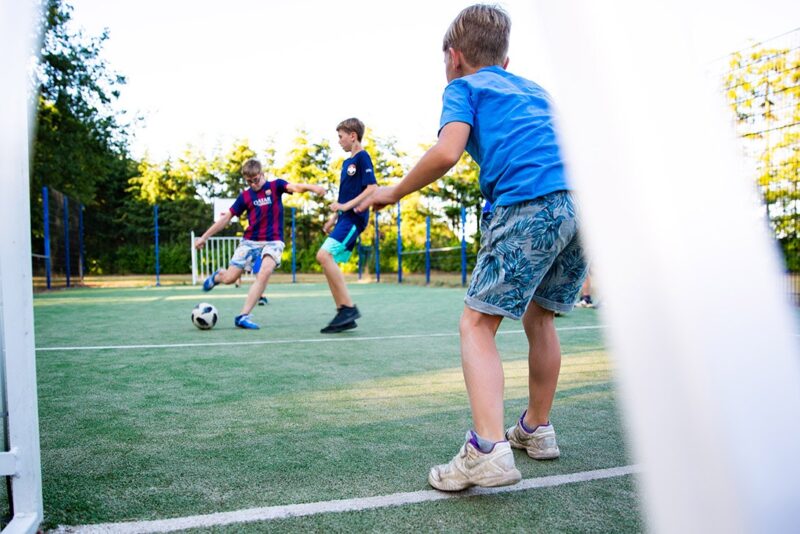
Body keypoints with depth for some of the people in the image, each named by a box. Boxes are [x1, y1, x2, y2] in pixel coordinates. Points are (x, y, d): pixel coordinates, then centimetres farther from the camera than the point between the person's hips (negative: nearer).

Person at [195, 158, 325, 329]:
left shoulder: (275, 186, -1)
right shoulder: (245, 196, 5)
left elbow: (294, 187, -21)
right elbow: (226, 218, 11)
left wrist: (311, 187, -43)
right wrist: (204, 237, 11)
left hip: (273, 241, -2)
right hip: (250, 241, 2)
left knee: (265, 272, -27)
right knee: (230, 278, -2)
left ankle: (243, 316, -20)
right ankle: (217, 276, 38)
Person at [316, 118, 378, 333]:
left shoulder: (362, 158, -7)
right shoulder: (346, 162, 20)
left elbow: (372, 188, -17)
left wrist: (347, 206, -19)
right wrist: (333, 218, 21)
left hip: (354, 218, -9)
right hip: (344, 219, 9)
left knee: (324, 255, -21)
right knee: (329, 262, 4)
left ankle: (349, 307, -15)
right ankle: (344, 317, 9)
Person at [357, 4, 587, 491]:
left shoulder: (464, 87, 12)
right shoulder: (534, 89, 32)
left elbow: (447, 152, -6)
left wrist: (394, 192, 6)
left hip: (528, 206, -7)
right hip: (582, 204, 7)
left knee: (477, 323, -1)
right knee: (539, 316, 21)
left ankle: (489, 449, -15)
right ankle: (537, 430, 32)